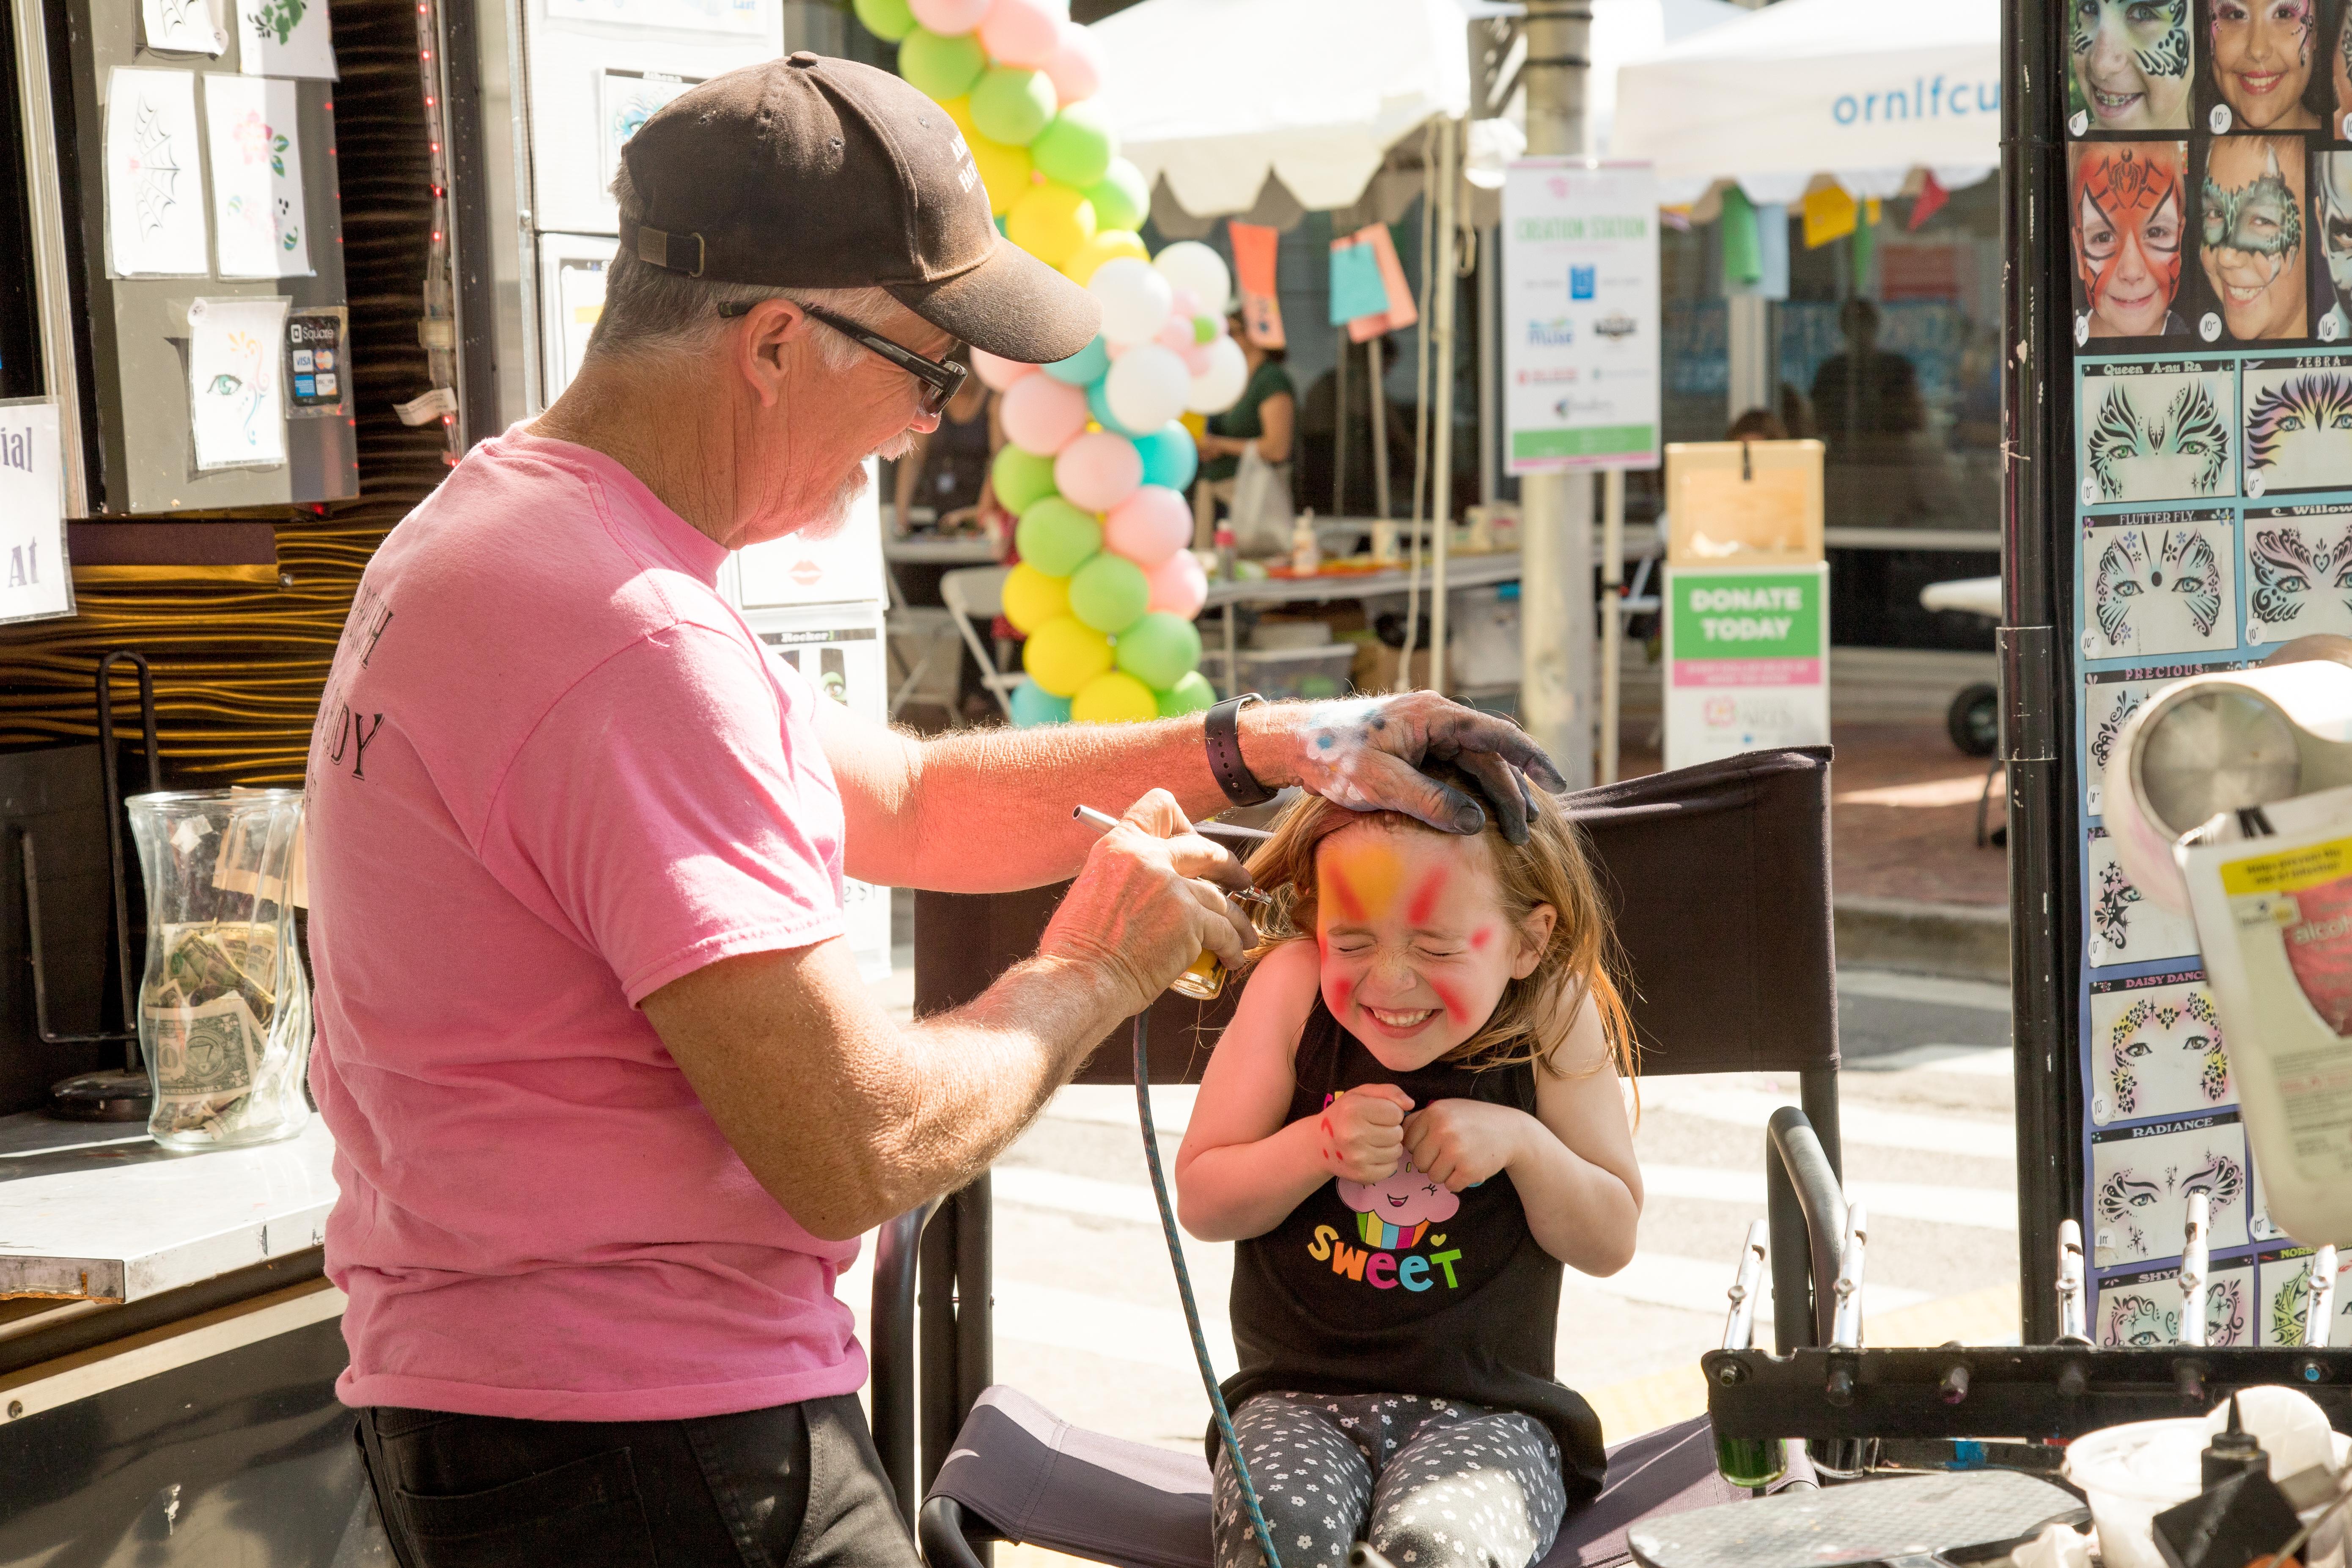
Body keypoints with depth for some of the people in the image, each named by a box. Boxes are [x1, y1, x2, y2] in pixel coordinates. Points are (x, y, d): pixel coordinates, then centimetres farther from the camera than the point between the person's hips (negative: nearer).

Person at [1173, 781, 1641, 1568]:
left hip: (1485, 1409, 0)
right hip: (1297, 1399, 1)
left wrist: (1522, 1142, -15)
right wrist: (1317, 1147, -18)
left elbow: (1610, 1242, 1)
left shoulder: (1554, 1016, -4)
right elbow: (1200, 1201, -1)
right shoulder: (1294, 987, -5)